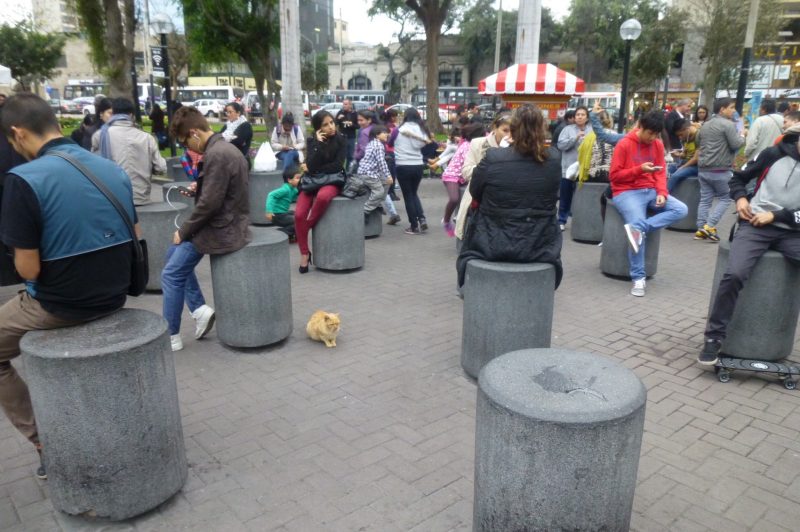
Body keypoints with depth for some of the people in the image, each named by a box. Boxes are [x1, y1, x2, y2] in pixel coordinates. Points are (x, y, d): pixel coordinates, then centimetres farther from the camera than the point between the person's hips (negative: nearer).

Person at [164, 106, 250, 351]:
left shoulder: (216, 154, -23)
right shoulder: (224, 147, 10)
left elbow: (209, 204, -24)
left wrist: (183, 231, -12)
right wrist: (199, 187, 8)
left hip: (221, 229, -10)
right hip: (227, 223, 10)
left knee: (171, 274, 2)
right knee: (174, 254, 23)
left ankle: (171, 336, 14)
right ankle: (199, 309, 18)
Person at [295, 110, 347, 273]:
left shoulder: (341, 140, -2)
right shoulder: (312, 141, 1)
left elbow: (337, 166, -12)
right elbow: (311, 166, -14)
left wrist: (314, 170, -10)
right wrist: (319, 143, -18)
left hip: (332, 181, -2)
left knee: (322, 197, -40)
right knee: (299, 215, -20)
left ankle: (309, 225, -13)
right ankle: (305, 253, -3)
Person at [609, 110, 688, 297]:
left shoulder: (658, 145, 10)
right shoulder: (624, 144, -6)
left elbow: (661, 172, 10)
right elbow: (614, 176, -8)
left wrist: (662, 193, -8)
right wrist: (639, 169, -18)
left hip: (651, 191, 6)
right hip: (627, 192, -6)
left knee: (681, 209, -14)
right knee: (639, 225, -25)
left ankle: (638, 228, -27)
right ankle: (638, 278, -16)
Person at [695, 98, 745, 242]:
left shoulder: (705, 124, 15)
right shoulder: (728, 124, -11)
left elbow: (698, 143, 26)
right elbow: (736, 145, -14)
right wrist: (742, 136, 5)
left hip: (703, 168, 7)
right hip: (720, 170, -7)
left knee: (705, 199, 8)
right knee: (725, 198, 5)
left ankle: (701, 229, 6)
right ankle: (710, 226, -7)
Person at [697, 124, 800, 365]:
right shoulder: (774, 154, 3)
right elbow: (738, 177, 14)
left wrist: (775, 216, -11)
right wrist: (740, 198, -4)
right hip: (754, 225, -2)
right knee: (735, 273, -26)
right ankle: (714, 336, -13)